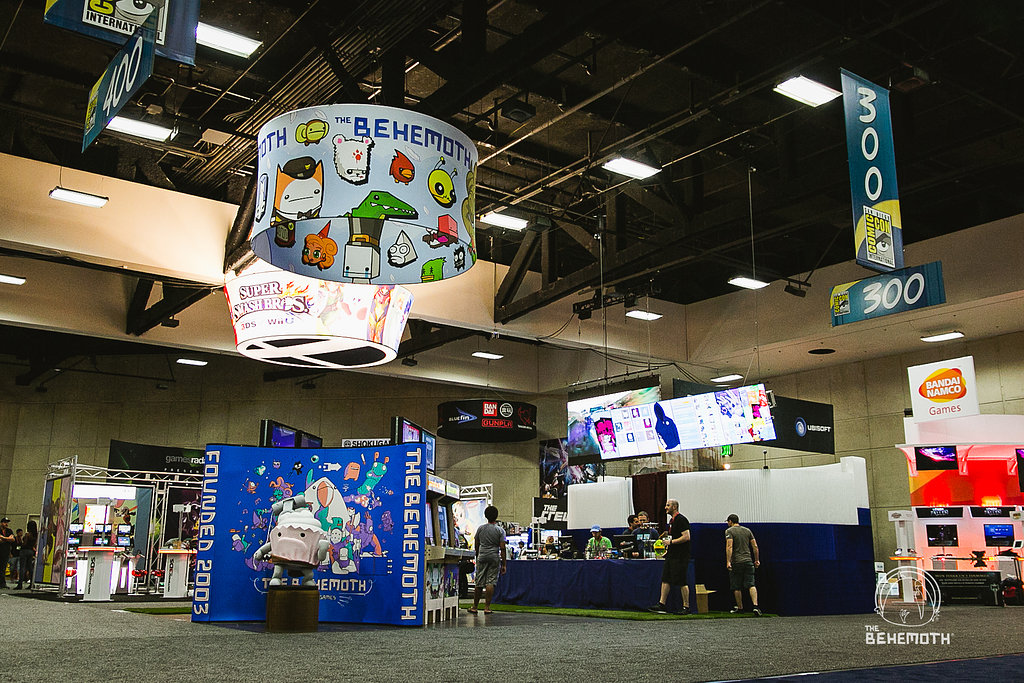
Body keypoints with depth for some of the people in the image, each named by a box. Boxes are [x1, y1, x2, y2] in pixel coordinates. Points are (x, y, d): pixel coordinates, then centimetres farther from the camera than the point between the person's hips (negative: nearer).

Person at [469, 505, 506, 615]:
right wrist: (503, 564, -2)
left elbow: (477, 545, 11)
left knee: (479, 583, 7)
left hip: (482, 557, 2)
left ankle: (475, 607, 14)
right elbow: (502, 548, -6)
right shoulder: (500, 530, -3)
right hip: (494, 557, -2)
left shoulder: (480, 528, 5)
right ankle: (487, 607, -3)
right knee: (490, 582, -2)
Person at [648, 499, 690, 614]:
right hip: (671, 556, 10)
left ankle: (686, 607, 3)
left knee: (681, 582, -5)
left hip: (680, 557, -10)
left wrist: (671, 542, -18)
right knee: (665, 580, 6)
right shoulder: (672, 520, 17)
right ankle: (662, 605, 9)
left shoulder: (681, 520, -13)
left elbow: (686, 537, -21)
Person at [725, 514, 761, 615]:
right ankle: (755, 606, -18)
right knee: (751, 585, -2)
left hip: (736, 562, -4)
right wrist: (757, 560, 16)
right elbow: (755, 546, 10)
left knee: (736, 587, 8)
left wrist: (728, 562, -20)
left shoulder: (729, 531, -4)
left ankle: (740, 608, 16)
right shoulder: (747, 530, 13)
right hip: (748, 561, 4)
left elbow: (729, 547, -16)